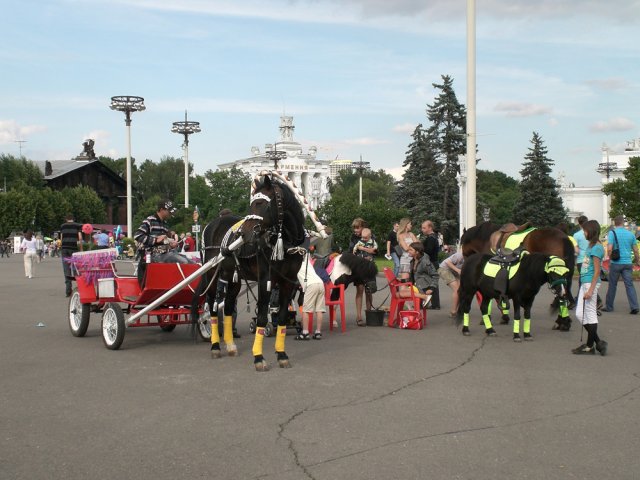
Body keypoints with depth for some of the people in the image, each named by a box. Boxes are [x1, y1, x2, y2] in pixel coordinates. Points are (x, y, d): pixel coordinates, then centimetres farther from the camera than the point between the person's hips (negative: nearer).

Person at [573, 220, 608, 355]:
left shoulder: (596, 248, -14)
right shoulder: (591, 246, 15)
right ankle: (598, 342, 16)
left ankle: (590, 346, 8)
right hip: (585, 283, 10)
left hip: (591, 283, -10)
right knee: (580, 314, 11)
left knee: (590, 315, -1)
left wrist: (590, 290, -20)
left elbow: (597, 271, -17)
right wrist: (586, 288, 18)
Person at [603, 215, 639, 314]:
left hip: (616, 263, -2)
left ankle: (609, 306, 17)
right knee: (630, 285, 3)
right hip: (628, 263, 2)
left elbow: (609, 248, -16)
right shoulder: (630, 234, 5)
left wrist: (610, 258, 2)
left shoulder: (612, 233, -6)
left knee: (612, 285, 8)